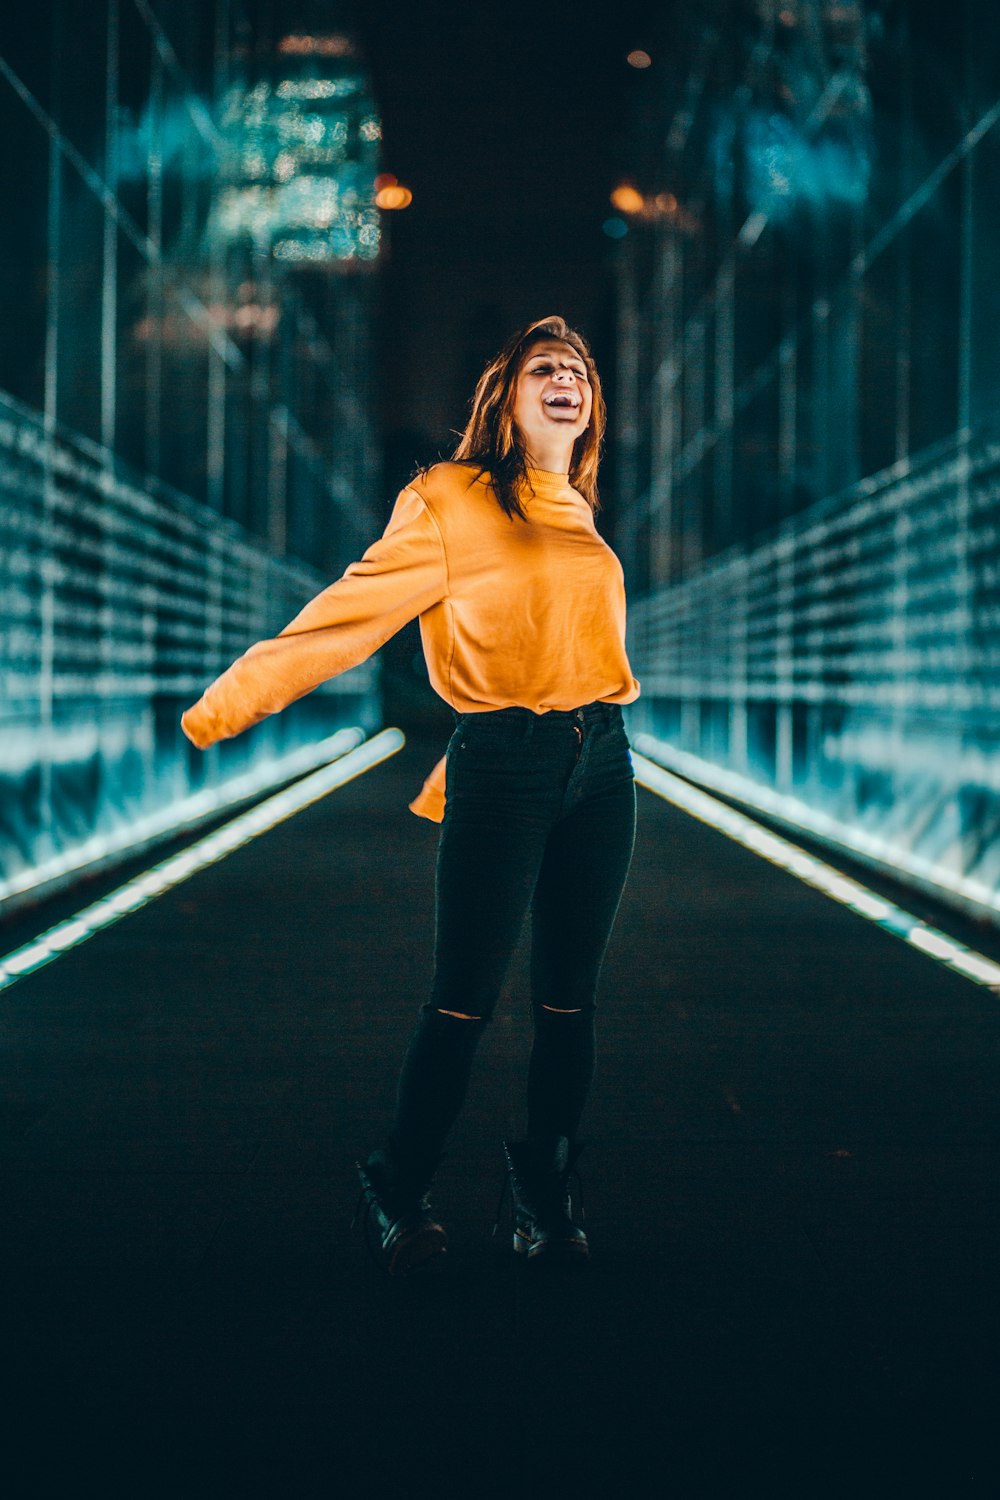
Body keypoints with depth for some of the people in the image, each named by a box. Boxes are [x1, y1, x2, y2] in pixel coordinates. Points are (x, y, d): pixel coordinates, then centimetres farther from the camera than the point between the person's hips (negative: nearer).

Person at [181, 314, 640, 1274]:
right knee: (465, 1002, -5)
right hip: (502, 771, -5)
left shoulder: (577, 518, 16)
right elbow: (349, 613, -4)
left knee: (569, 1001, 8)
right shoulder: (450, 503, -2)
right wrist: (229, 702, -8)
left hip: (600, 764, 6)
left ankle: (546, 1197, 20)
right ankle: (399, 1194, 11)